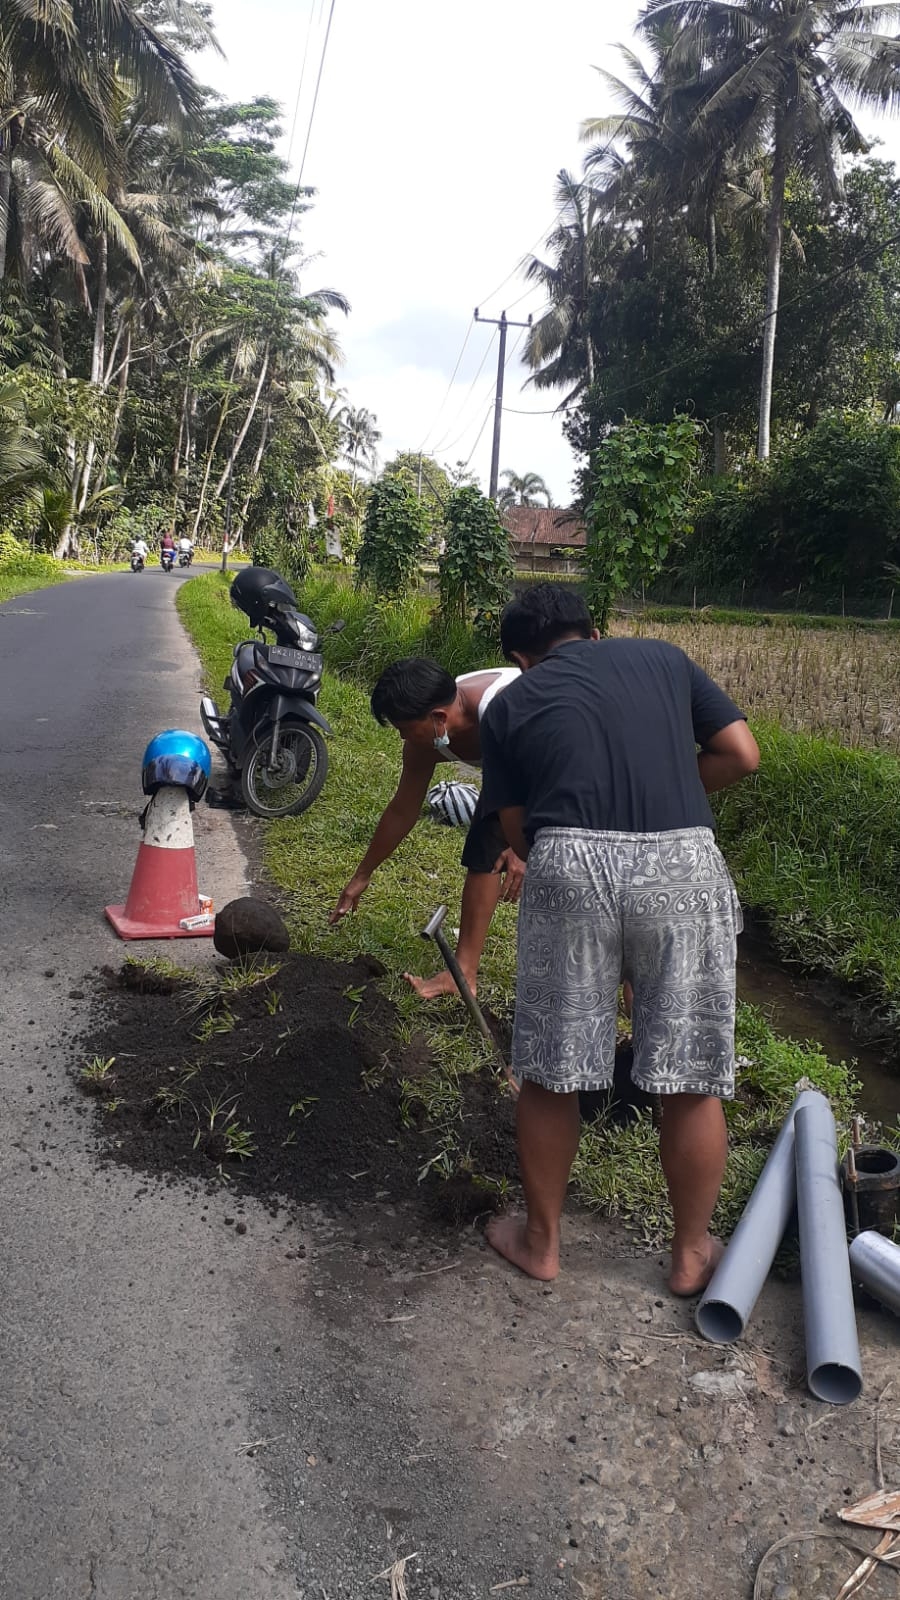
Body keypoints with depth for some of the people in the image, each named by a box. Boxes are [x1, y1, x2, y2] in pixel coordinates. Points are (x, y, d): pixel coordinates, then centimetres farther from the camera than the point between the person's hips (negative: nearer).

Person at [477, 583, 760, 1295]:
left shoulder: (511, 704, 18)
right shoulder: (664, 657, 20)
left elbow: (518, 830, 14)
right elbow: (742, 755, 15)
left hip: (570, 868, 0)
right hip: (684, 863, 1)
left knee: (549, 1074, 15)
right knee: (693, 1079, 14)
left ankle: (541, 1241, 32)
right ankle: (693, 1255, 30)